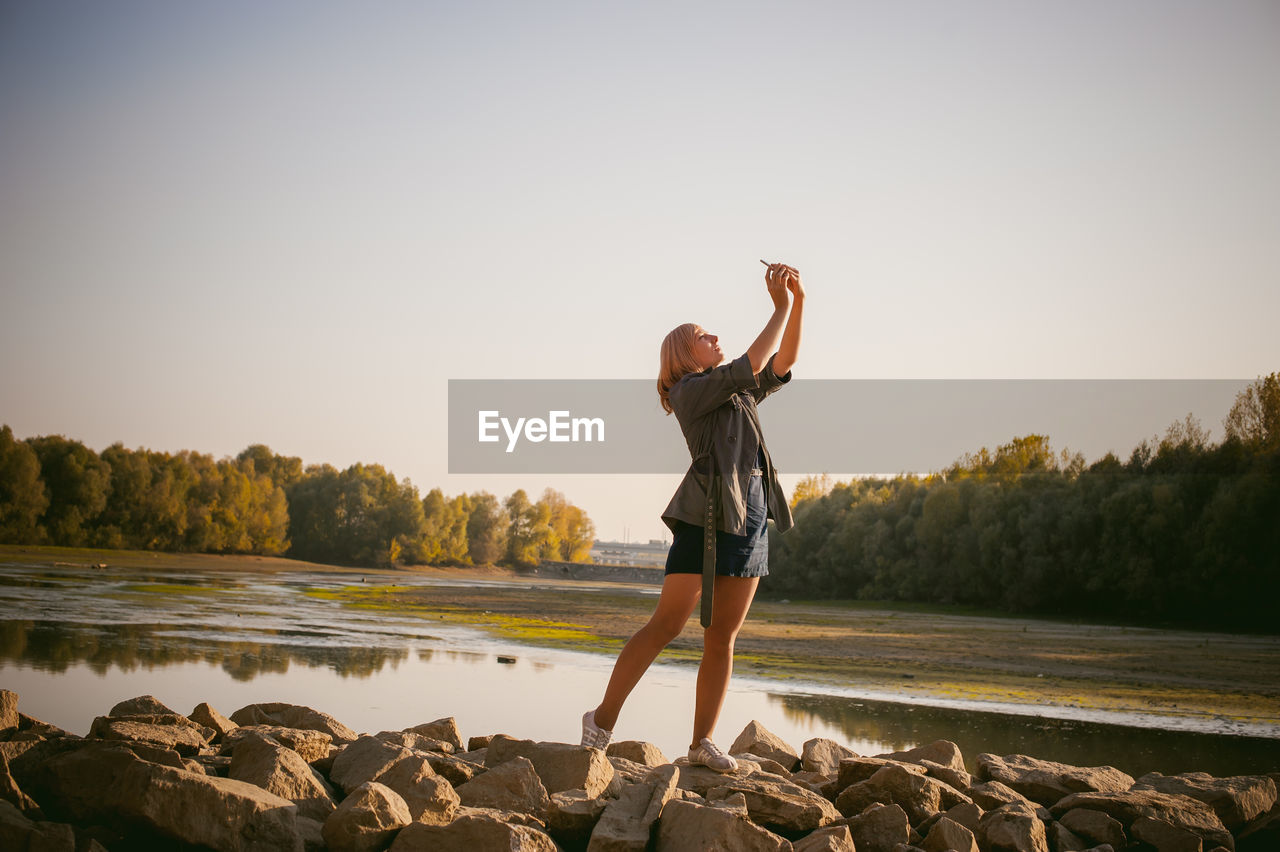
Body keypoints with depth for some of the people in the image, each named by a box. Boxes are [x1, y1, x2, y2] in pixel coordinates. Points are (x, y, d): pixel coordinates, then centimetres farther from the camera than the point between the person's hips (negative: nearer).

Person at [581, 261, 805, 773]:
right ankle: (603, 719, 2)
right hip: (706, 519, -8)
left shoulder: (736, 394, 22)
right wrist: (781, 307, -5)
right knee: (666, 626, -8)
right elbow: (750, 364, -12)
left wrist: (798, 302, 7)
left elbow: (779, 366, 16)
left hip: (750, 521, 8)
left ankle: (702, 742, 7)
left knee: (723, 637, 4)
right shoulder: (690, 391, -2)